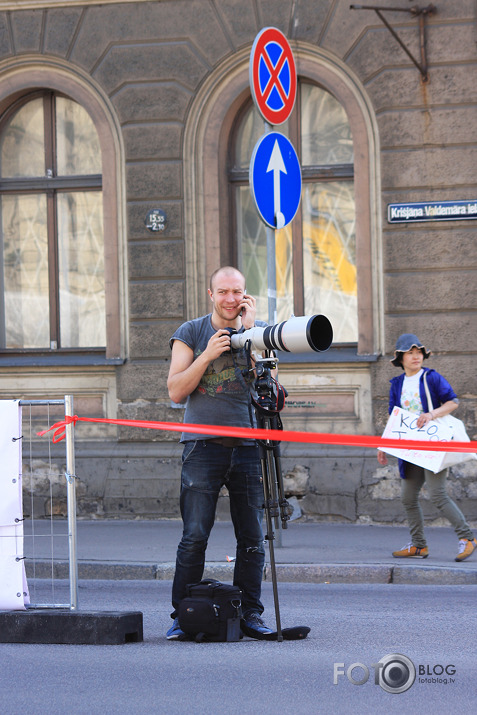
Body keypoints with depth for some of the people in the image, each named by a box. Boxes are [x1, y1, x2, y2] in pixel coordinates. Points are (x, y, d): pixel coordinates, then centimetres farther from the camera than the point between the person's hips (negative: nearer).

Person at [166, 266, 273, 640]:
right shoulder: (190, 333, 6)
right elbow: (176, 390, -1)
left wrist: (250, 330, -8)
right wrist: (207, 355, -12)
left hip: (248, 445, 2)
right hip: (204, 444, -2)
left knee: (252, 538, 1)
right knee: (195, 535, -8)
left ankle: (250, 615, 9)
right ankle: (182, 616, -3)